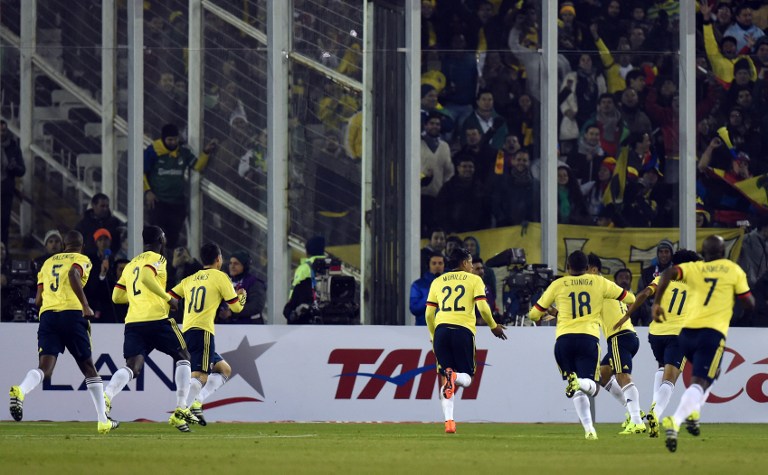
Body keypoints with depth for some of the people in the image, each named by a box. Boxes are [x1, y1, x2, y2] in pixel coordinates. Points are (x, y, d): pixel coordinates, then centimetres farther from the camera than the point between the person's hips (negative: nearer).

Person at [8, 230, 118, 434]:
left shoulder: (48, 263, 23)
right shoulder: (82, 260, 9)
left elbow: (38, 300, 19)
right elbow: (73, 275, -16)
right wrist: (85, 306, -14)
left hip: (47, 315, 3)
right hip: (72, 314, -3)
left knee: (45, 369, -9)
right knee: (89, 368, 10)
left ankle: (20, 391, -43)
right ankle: (103, 421, 12)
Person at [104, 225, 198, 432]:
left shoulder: (130, 265, 23)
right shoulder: (156, 258, 2)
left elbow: (117, 297, 23)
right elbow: (146, 277, -19)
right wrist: (168, 298, -12)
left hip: (132, 322, 6)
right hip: (156, 319, -5)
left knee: (132, 367, -2)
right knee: (183, 358, 12)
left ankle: (106, 397, -33)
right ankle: (181, 411, 2)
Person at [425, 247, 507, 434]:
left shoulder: (438, 282, 18)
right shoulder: (474, 280, 9)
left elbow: (429, 314, 14)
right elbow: (482, 307, -2)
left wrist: (433, 337, 26)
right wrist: (493, 326, 13)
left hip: (442, 329, 2)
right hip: (463, 329, -2)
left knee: (444, 379, 8)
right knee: (466, 379, 7)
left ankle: (449, 421, -6)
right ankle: (454, 376, -31)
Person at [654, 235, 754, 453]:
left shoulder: (694, 269, 13)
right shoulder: (734, 271, 8)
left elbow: (668, 274, -7)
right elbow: (749, 305, 9)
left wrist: (657, 303, -6)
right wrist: (747, 293, 30)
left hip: (687, 332, 4)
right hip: (712, 333, -4)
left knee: (708, 373, 31)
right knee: (700, 383, -12)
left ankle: (692, 413, 12)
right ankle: (675, 421, -37)